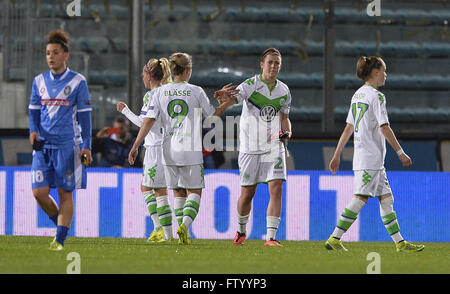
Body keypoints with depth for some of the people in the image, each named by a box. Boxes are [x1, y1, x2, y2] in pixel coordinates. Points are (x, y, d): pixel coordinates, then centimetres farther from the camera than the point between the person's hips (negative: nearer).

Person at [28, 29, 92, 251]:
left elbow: (84, 115, 0)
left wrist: (86, 146, -4)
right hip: (43, 145, 4)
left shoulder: (77, 81, -1)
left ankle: (60, 240, 2)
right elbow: (34, 110, 15)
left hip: (68, 145, -4)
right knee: (39, 192, -4)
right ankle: (60, 222, 21)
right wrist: (34, 130, -5)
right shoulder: (39, 81, 10)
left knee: (65, 193, -2)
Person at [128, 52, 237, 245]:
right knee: (194, 192, 4)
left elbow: (149, 121, -1)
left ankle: (183, 234, 9)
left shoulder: (160, 92, 3)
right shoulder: (196, 92, -2)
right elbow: (212, 115, 9)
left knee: (178, 192, 14)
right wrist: (226, 103, 23)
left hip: (169, 150, 3)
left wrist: (135, 146, 1)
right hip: (191, 151, -3)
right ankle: (185, 224, -20)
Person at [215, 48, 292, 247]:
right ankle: (241, 230, 31)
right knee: (247, 193, 5)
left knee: (276, 189, -13)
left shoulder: (284, 91, 7)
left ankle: (271, 237, -13)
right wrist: (224, 97, -48)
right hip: (250, 146, -3)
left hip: (274, 146, 3)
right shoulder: (250, 85, -7)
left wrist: (287, 131, -1)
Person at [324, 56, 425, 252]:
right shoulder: (376, 96, -11)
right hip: (371, 157, -9)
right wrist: (400, 152, -12)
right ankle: (334, 239, -11)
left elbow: (348, 128, 17)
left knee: (386, 198, 9)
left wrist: (337, 155, 18)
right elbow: (384, 128, -16)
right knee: (360, 199, -10)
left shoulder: (358, 94, 15)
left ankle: (400, 243, 8)